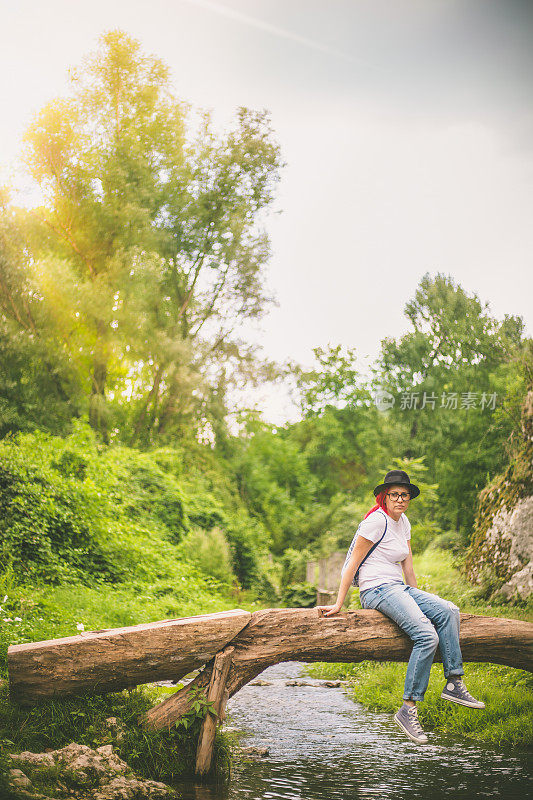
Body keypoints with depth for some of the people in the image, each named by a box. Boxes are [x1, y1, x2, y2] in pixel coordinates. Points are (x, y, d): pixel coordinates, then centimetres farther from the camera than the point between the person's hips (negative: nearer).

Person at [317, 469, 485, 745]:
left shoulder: (404, 522, 16)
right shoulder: (377, 520, -10)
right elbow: (352, 564, -10)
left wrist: (419, 601, 18)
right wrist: (338, 605, -11)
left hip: (398, 588, 8)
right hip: (377, 590, -8)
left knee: (448, 610, -15)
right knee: (427, 636, -25)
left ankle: (454, 684, -12)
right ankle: (408, 710, -23)